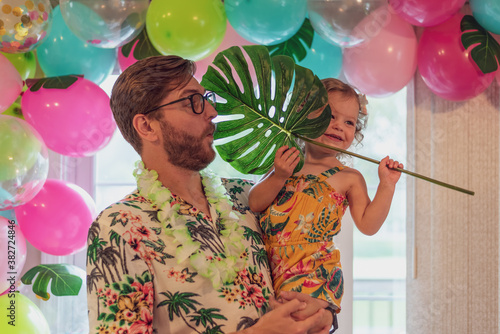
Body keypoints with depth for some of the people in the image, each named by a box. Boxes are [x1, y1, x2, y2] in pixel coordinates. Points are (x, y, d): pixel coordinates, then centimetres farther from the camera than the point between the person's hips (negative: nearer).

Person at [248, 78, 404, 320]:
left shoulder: (349, 179, 5)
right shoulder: (285, 162, 11)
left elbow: (368, 225, -1)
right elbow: (254, 204, 6)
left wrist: (386, 185, -7)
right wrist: (278, 177, -10)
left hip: (313, 274, -3)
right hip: (268, 268, 3)